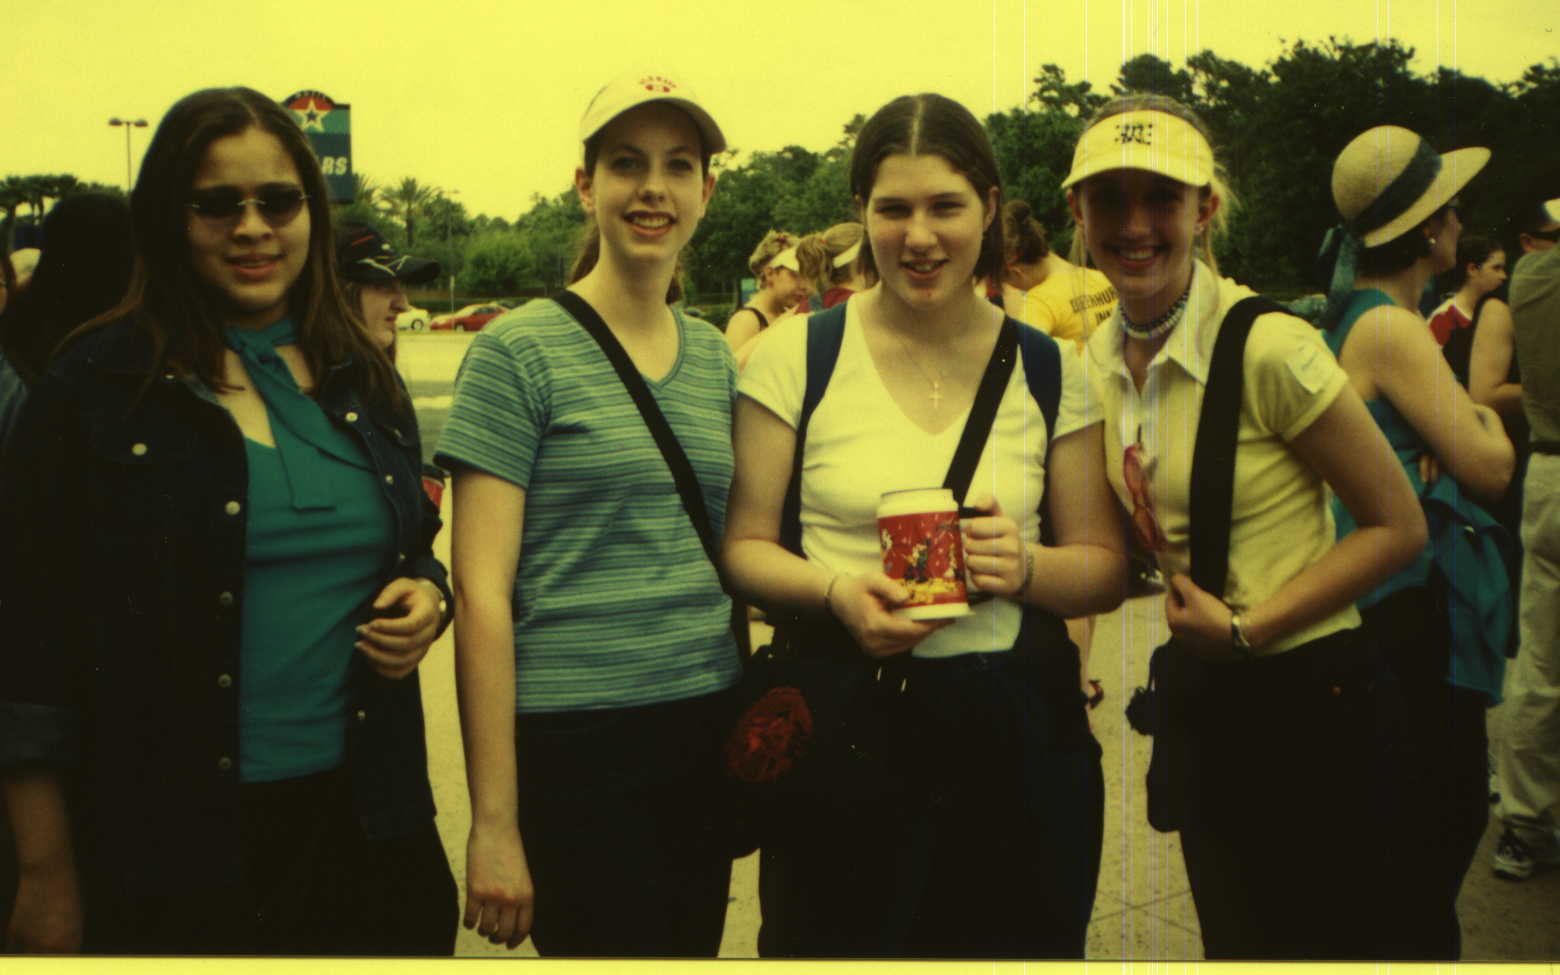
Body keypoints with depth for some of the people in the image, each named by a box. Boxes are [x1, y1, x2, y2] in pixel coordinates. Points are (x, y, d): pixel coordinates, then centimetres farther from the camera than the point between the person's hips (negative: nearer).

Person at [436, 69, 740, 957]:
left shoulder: (715, 358, 8)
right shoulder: (519, 352, -8)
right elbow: (482, 592, -11)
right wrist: (494, 821, -13)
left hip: (706, 733, 6)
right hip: (574, 746, -5)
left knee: (695, 944, 17)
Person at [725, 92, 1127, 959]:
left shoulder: (1052, 372, 5)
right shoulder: (797, 357, 0)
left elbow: (1107, 568, 8)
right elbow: (744, 547, 0)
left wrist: (1026, 568, -14)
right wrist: (836, 590, -20)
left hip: (1019, 732, 2)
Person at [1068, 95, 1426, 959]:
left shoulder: (1267, 346, -20)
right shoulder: (1097, 360, 1)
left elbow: (1399, 527, -14)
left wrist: (1247, 627, -18)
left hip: (1307, 700, -6)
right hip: (1202, 702, 7)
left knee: (1314, 943, 8)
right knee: (1231, 941, 20)